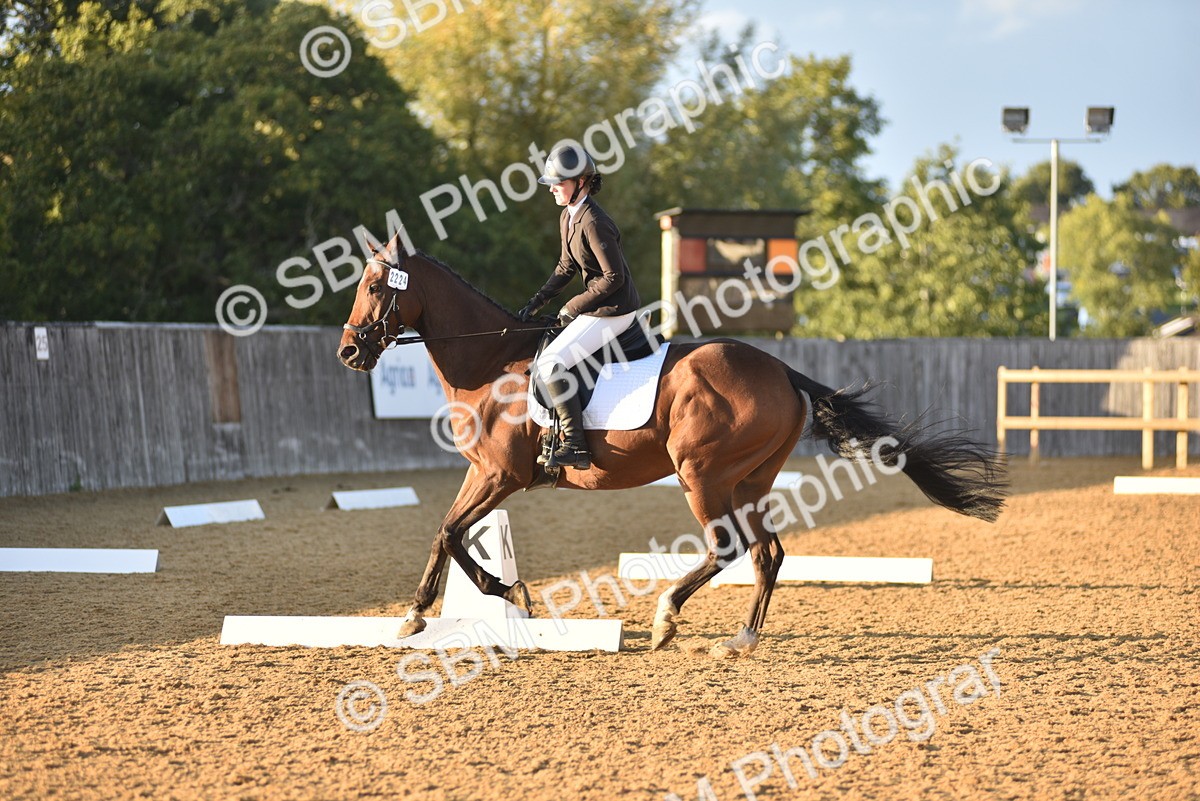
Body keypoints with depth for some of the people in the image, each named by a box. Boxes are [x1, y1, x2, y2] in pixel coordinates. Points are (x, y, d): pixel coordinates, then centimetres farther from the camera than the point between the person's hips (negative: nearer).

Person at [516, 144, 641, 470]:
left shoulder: (593, 223, -22)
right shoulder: (567, 217, 8)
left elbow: (614, 277, -22)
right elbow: (567, 266, 19)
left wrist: (573, 307, -15)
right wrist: (537, 302, 8)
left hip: (614, 310, -11)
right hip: (599, 306, 11)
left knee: (549, 364, -18)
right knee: (540, 345, 22)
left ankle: (574, 447, -17)